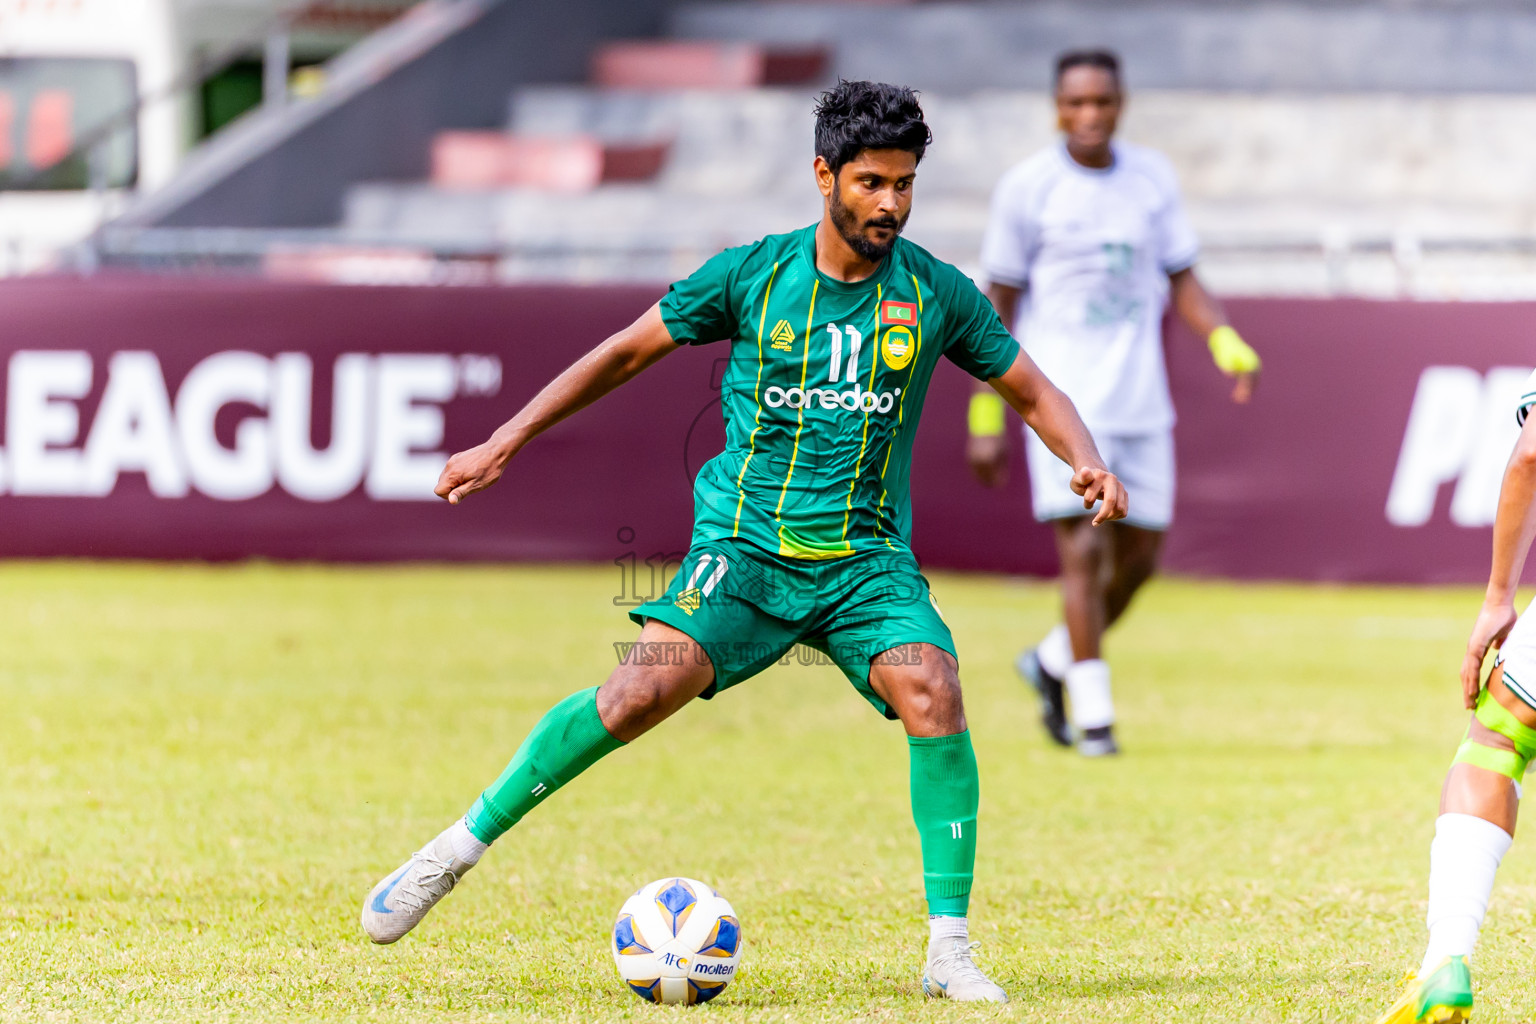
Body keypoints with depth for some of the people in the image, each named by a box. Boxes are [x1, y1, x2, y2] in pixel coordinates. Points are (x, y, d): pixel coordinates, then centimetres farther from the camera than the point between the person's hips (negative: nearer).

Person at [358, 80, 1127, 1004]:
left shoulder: (935, 293, 1)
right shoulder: (752, 275, -2)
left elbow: (1033, 391, 12)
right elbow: (628, 352, 9)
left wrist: (1088, 462, -9)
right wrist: (507, 441, 8)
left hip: (869, 557, 1)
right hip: (746, 543, -1)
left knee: (933, 694, -25)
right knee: (650, 686, -24)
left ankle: (951, 951, -15)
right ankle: (462, 847, -10)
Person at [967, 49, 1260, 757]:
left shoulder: (1152, 179, 8)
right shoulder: (1027, 188, -3)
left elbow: (1181, 281, 13)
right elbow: (997, 307, 2)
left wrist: (1224, 340, -7)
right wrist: (985, 417, 0)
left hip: (1140, 400, 4)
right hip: (1063, 397, -4)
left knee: (1140, 552, 7)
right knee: (1084, 547, -13)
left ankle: (1055, 661, 30)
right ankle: (1092, 714, -6)